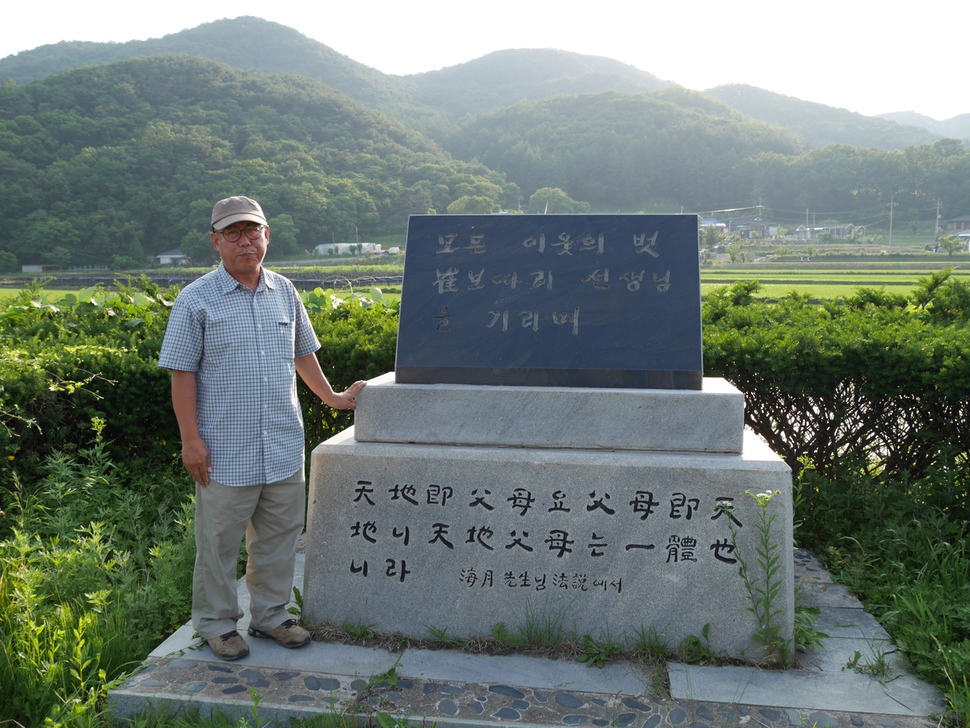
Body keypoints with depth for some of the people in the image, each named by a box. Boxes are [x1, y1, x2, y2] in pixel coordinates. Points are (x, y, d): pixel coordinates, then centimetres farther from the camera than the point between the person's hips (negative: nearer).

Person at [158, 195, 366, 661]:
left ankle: (270, 616, 31)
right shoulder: (196, 300, -5)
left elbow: (302, 353, 21)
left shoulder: (284, 292, 9)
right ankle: (216, 623, 27)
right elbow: (182, 373, -6)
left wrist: (331, 397, 24)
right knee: (219, 541, 8)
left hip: (284, 447, 5)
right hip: (226, 452, -4)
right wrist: (191, 438, -11)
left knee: (279, 536, 14)